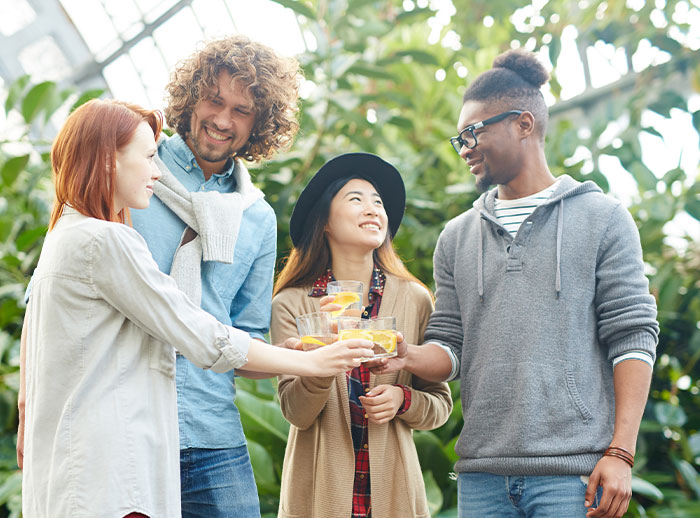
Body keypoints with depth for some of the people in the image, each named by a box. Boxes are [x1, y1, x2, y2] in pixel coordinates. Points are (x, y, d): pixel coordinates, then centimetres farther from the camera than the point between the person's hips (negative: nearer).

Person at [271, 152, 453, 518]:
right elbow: (296, 412, -9)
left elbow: (441, 403, 8)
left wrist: (403, 399, -12)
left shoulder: (415, 300, 2)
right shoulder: (292, 305, -3)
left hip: (391, 487, 2)